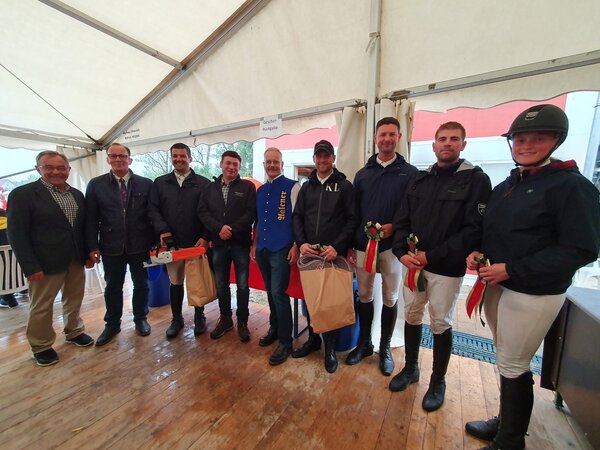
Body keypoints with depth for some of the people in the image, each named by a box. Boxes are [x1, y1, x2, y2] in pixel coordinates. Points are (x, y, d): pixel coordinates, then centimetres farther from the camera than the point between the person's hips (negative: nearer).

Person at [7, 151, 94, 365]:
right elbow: (17, 234, -11)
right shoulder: (22, 194, -8)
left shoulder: (77, 194, 8)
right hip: (45, 263, -4)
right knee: (41, 307, 11)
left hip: (76, 259, 5)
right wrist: (30, 266, -15)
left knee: (74, 300, 17)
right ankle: (41, 346, 29)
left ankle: (74, 331, 37)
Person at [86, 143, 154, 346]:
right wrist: (93, 246, -3)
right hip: (111, 246, 1)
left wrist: (154, 241, -4)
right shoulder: (96, 184, 3)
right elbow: (91, 218, 2)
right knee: (113, 287, 15)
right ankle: (112, 324, 34)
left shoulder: (145, 184, 0)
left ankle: (140, 319, 32)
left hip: (139, 245, -1)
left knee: (141, 284, 12)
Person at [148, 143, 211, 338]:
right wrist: (162, 230, -10)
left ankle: (199, 317, 27)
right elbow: (153, 209, 5)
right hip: (172, 242, 3)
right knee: (175, 282, 14)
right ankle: (176, 319, 31)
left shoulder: (203, 183, 1)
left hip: (197, 242, -2)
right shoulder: (160, 183, 10)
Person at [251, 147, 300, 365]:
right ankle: (274, 328, 34)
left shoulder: (292, 187, -3)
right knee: (270, 292, 16)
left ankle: (285, 342, 10)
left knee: (279, 293, -6)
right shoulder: (260, 190, 15)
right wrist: (254, 244, 14)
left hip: (282, 249, -6)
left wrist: (295, 246, -13)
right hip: (262, 249, 6)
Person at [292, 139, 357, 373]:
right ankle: (313, 338, 35)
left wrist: (337, 246, -16)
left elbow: (352, 220, -5)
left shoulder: (344, 186, 2)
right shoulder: (306, 187, 13)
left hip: (334, 254, -3)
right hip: (309, 253, 4)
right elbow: (297, 217, 9)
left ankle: (330, 347, 25)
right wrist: (301, 243, -7)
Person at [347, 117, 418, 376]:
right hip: (363, 245, 2)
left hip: (391, 245, -2)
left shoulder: (410, 173, 2)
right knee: (364, 295, 12)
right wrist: (350, 245, 6)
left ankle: (385, 348, 30)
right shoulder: (362, 174, 9)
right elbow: (353, 212, 9)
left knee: (390, 298, 10)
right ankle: (364, 343, 32)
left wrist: (394, 227, -16)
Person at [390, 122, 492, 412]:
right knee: (411, 317, 15)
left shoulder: (476, 180, -3)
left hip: (447, 268, -4)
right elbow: (402, 220, 7)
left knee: (440, 324, 9)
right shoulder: (420, 179, 10)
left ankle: (438, 381, 33)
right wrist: (402, 252, -9)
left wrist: (431, 256, -18)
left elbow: (474, 230, -13)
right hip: (413, 264, 4)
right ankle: (410, 368, 37)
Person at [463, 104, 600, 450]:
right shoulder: (506, 187, 11)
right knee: (507, 360, 19)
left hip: (534, 295, -6)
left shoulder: (572, 186, -11)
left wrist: (511, 269, -21)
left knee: (513, 366, 6)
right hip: (497, 286, 6)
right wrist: (478, 254, -2)